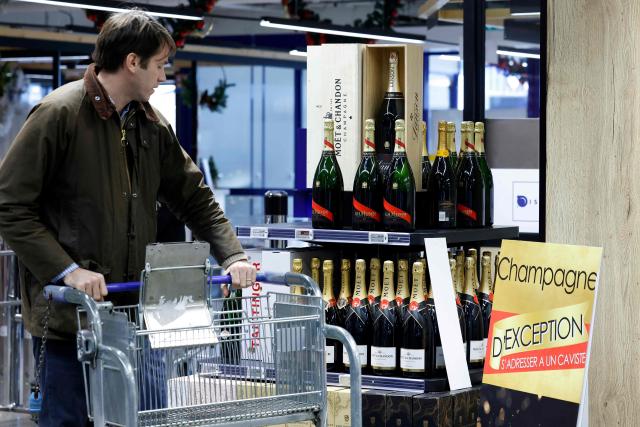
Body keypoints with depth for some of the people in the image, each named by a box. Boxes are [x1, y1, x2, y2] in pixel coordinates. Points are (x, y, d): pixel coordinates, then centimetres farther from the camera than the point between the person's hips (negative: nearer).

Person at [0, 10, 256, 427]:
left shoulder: (152, 125, 13)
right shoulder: (59, 114, -10)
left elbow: (195, 198, 20)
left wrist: (233, 255, 4)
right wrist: (67, 271, -18)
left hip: (130, 310, 7)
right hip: (67, 313, -7)